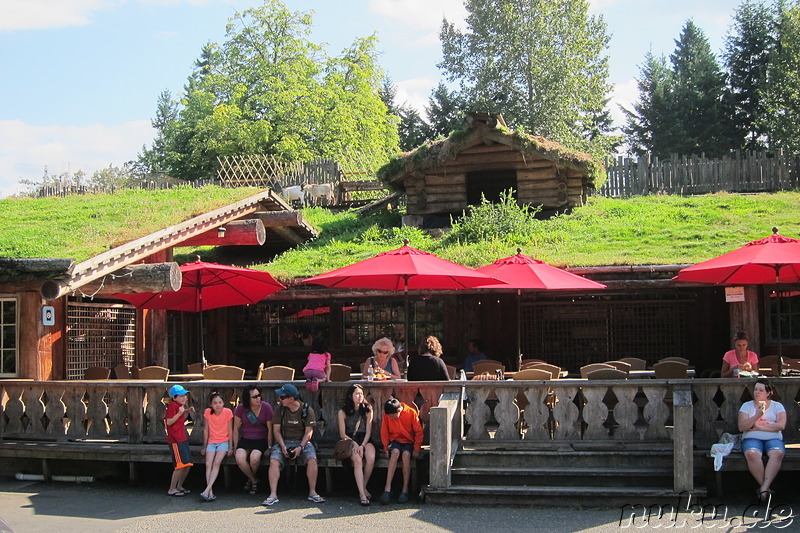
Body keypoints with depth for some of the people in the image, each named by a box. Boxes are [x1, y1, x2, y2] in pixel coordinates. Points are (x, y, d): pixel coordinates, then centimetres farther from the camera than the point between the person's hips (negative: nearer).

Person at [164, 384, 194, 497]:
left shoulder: (180, 405, 16)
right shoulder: (172, 406, -13)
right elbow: (169, 422, -19)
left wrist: (187, 411, 13)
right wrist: (180, 413, -28)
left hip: (183, 439, 10)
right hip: (175, 440, -10)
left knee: (187, 465, 10)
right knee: (181, 465, -11)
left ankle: (179, 486, 23)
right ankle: (172, 489, -2)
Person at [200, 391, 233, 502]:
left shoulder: (228, 412, -7)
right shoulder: (208, 412, -1)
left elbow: (230, 431, -2)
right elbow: (206, 430, 6)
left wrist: (230, 447, -5)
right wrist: (204, 446, 7)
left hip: (223, 442, -2)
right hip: (211, 442, 2)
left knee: (217, 462, -24)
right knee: (208, 464, -19)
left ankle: (207, 490, -30)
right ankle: (211, 493, -25)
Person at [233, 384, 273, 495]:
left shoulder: (266, 407, -8)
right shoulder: (241, 408, -3)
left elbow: (270, 429, -3)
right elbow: (236, 428, 6)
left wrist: (269, 447, -4)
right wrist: (235, 447, 4)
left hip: (261, 440, -2)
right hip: (245, 439, 2)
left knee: (254, 458, -32)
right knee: (240, 458, -28)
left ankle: (251, 479, 3)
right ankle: (254, 480, -1)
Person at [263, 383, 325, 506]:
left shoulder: (307, 410, -4)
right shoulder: (280, 409, 3)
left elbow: (308, 432, -5)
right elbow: (276, 430, 2)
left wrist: (300, 447, -19)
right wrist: (282, 446, -14)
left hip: (302, 442, -1)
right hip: (284, 441, 2)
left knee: (312, 459, -29)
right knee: (274, 460, -26)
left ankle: (312, 492, -20)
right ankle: (273, 495, -29)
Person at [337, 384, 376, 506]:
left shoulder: (367, 410, 8)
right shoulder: (343, 412, 3)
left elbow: (368, 432, 3)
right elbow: (342, 434, 1)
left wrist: (362, 446, -13)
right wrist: (354, 444, -15)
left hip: (365, 440, 2)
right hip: (349, 441, -2)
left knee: (371, 458, -30)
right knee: (357, 460, -32)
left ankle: (363, 488, -13)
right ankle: (362, 493, -34)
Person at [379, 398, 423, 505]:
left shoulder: (411, 413, -14)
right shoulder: (387, 415, -7)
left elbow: (418, 432, -7)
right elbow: (384, 432, 4)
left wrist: (416, 449, -11)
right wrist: (386, 448, -5)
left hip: (408, 442, -1)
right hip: (395, 441, 1)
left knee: (406, 454, -34)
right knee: (395, 452, -33)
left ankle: (405, 490, -31)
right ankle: (387, 489, -40)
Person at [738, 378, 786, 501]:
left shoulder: (777, 406, 15)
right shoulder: (746, 406, 15)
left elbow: (781, 426, -1)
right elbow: (741, 427, 2)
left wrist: (758, 426, -6)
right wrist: (757, 415, -11)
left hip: (773, 439, 0)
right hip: (752, 439, 0)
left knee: (777, 453, -36)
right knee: (752, 454, -36)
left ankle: (764, 489, -41)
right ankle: (766, 488, -30)